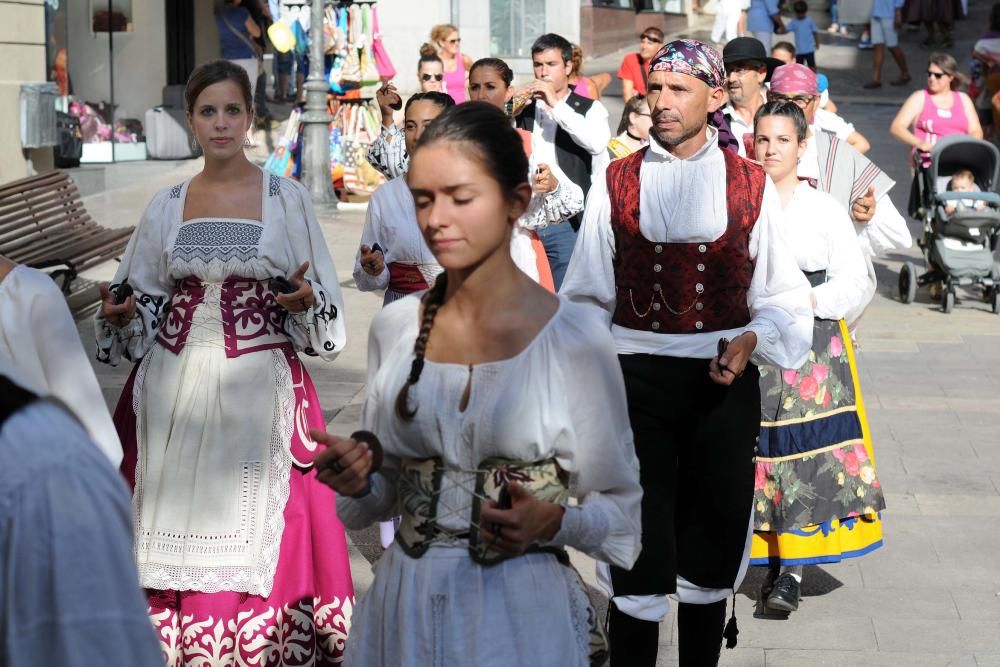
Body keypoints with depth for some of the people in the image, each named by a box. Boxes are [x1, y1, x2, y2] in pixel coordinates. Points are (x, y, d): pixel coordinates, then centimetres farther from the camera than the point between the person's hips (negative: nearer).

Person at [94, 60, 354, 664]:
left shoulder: (287, 199, 1)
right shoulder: (168, 206, 9)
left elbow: (324, 298, 3)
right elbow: (144, 300, 15)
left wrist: (305, 299, -17)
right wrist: (121, 313, -5)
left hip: (260, 387, -2)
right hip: (177, 385, 3)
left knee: (260, 523, -2)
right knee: (179, 516, 3)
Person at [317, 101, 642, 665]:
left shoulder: (576, 335, -11)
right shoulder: (393, 327, 1)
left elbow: (619, 508, -4)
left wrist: (552, 522, -23)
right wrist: (358, 480, -9)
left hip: (521, 614, -4)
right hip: (406, 606, 4)